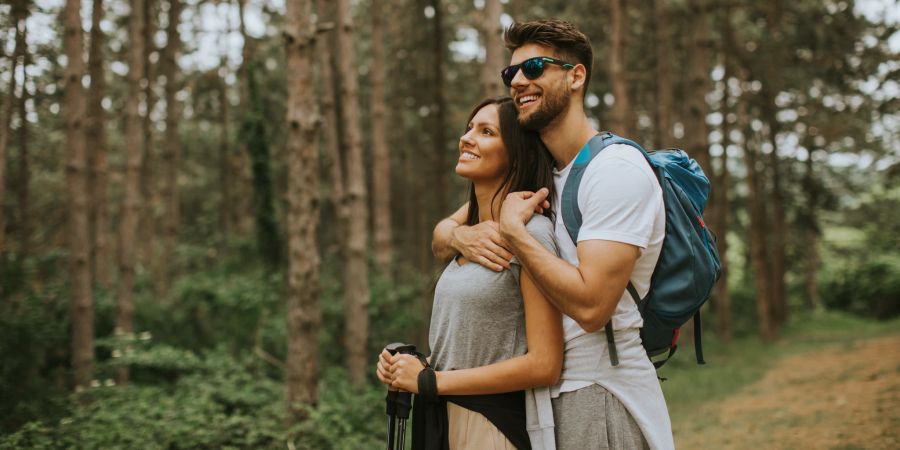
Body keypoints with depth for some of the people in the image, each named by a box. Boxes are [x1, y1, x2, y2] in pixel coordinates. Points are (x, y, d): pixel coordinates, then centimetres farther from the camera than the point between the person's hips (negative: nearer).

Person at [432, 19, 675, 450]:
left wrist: (512, 231, -17)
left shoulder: (616, 169, -16)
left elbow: (590, 306, -25)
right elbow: (441, 232, 13)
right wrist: (460, 236, -11)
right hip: (554, 394, 8)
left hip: (604, 400, -8)